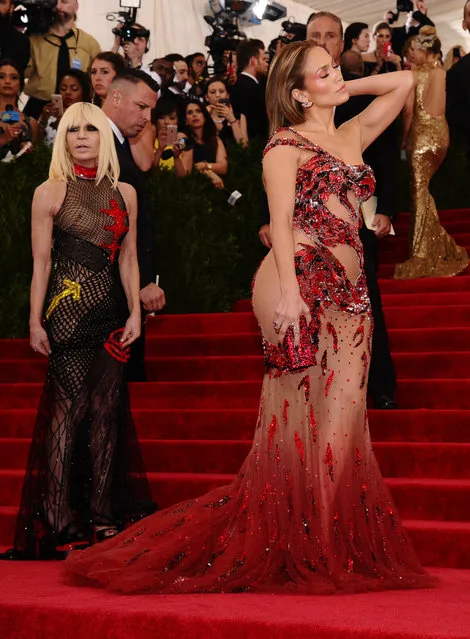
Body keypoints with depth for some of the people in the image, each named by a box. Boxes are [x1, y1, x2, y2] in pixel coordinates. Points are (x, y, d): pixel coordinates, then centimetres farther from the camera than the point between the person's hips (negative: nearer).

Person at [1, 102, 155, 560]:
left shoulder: (124, 193, 12)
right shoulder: (50, 192, 1)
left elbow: (128, 257, 13)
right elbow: (41, 262, -2)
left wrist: (135, 311, 5)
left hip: (111, 311, 4)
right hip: (68, 311, -4)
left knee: (107, 408, 4)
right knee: (67, 407, -7)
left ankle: (102, 512, 11)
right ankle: (59, 519, -3)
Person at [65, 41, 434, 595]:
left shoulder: (353, 137, 23)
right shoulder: (285, 143, 5)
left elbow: (404, 82, 29)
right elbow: (281, 221, -7)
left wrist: (349, 89, 22)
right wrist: (289, 290, -19)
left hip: (347, 295, 6)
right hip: (298, 281, -6)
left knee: (339, 424, 1)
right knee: (301, 419, -10)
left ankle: (336, 552, 4)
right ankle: (299, 549, -5)